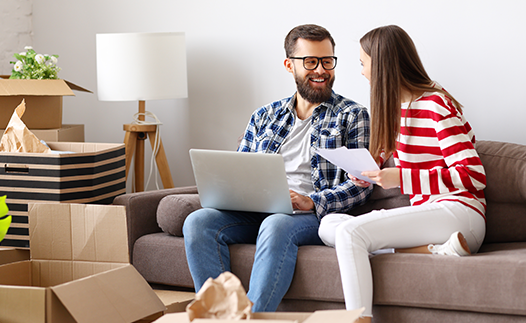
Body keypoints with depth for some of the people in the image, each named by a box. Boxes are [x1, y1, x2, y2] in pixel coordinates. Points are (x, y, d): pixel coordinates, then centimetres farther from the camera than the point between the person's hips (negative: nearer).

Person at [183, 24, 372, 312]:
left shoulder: (351, 116, 9)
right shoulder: (264, 117, 22)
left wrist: (311, 201, -18)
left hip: (318, 214, -4)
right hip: (256, 213, 5)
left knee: (276, 225, -39)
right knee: (198, 221, -23)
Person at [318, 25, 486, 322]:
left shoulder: (437, 106, -10)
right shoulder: (397, 107, 17)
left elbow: (473, 176, -16)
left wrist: (399, 178, -19)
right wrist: (372, 176, 7)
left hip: (460, 214, -9)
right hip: (426, 213, 9)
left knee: (349, 231, -25)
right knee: (328, 225, -6)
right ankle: (434, 250, -20)